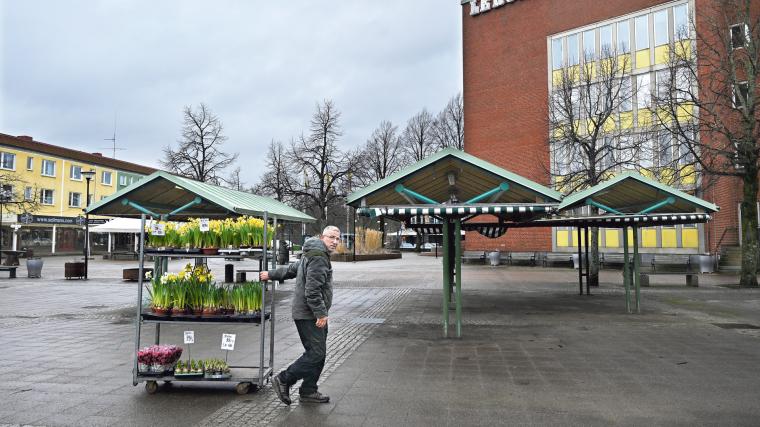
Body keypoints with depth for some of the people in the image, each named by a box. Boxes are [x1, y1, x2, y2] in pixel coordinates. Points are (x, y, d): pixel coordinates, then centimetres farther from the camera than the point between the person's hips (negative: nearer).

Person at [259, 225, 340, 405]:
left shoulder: (312, 255, 18)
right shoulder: (318, 257, -17)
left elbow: (291, 269, 27)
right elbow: (312, 290, -24)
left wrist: (271, 274, 37)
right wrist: (321, 313, -23)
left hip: (314, 314, 11)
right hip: (309, 315, -11)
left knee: (318, 353, 12)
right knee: (316, 353, -10)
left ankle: (308, 391, 20)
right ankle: (283, 380, 2)